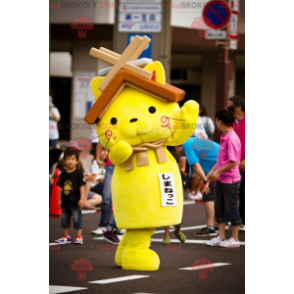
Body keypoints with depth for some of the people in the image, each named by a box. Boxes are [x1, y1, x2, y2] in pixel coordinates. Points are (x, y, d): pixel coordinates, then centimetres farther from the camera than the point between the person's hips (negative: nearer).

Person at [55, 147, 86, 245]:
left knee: (77, 218, -3)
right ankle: (66, 236, 21)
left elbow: (82, 186, -9)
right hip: (65, 201, 6)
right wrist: (59, 199, 14)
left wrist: (82, 198, -14)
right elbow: (61, 187, 13)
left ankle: (79, 236, 5)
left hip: (75, 201, -6)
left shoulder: (78, 173, -8)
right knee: (64, 218, 10)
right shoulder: (63, 174, 6)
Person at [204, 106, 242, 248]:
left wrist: (219, 171, -16)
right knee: (219, 208, 12)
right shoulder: (224, 137, 10)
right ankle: (221, 237, 19)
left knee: (231, 209, 1)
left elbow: (233, 162, -23)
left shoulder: (232, 139, -20)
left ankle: (235, 239, 11)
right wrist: (212, 171, 11)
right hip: (221, 179, 9)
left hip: (230, 180, -9)